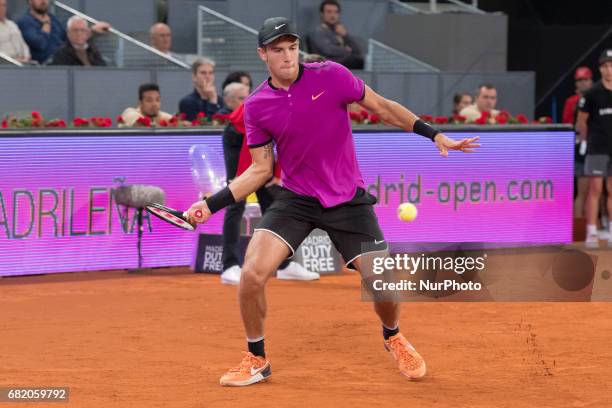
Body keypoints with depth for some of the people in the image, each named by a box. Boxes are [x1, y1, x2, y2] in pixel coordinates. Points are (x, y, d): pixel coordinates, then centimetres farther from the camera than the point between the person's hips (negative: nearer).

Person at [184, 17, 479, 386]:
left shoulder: (331, 76, -11)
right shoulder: (257, 106, -4)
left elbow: (381, 107, 0)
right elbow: (261, 170, 5)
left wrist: (435, 135, -6)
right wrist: (211, 204, -3)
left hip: (348, 199, -1)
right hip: (295, 199, 1)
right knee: (252, 273, -18)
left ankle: (393, 338, 31)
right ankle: (256, 360, 5)